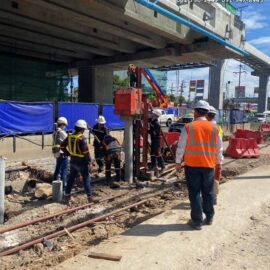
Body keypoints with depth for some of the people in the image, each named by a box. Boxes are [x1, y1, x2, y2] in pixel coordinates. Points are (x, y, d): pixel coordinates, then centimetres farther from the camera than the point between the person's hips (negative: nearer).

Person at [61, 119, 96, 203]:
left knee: (71, 178, 19)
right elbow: (85, 151, -20)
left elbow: (62, 146, 11)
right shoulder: (82, 138, -18)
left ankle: (67, 195, 26)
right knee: (86, 179, 2)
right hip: (81, 162, -6)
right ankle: (90, 197, 4)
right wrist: (89, 161, -10)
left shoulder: (70, 136, 3)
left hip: (73, 161, 6)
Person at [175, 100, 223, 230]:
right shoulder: (214, 128, 2)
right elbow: (219, 148, 9)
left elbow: (181, 146, -5)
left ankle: (197, 221, 10)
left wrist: (178, 162, 5)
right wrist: (219, 162, 21)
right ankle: (209, 218, 28)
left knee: (194, 193, 5)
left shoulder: (189, 127, -7)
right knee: (208, 192, 16)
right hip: (209, 165, 3)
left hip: (192, 165, -3)